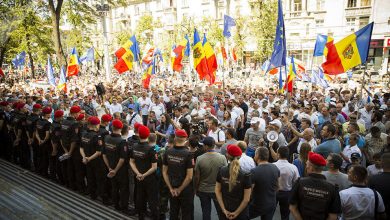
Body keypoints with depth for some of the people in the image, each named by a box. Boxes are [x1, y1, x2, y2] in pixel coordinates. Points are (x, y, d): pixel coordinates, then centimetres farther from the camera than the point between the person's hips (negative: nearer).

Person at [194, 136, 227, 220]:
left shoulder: (199, 159, -17)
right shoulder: (222, 158, -17)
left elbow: (197, 177, -9)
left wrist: (196, 189, 8)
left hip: (203, 190, 0)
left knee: (206, 213, 16)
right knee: (221, 212, 17)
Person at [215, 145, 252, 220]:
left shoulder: (221, 171, -10)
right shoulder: (245, 175, -19)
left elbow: (217, 191, -5)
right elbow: (247, 199, -16)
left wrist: (224, 210, -4)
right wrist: (236, 213, -7)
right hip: (241, 213, -2)